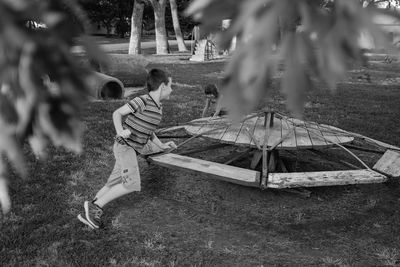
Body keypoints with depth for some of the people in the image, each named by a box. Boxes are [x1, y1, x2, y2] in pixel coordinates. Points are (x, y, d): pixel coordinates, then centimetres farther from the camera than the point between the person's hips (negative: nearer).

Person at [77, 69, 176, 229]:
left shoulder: (158, 109, 12)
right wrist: (120, 131, -24)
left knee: (113, 184, 9)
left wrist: (162, 146, 23)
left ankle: (88, 213, 17)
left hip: (133, 149, 9)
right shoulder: (142, 101, -15)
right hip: (124, 146, -9)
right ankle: (96, 206, -9)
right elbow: (117, 113, -8)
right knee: (132, 183, -20)